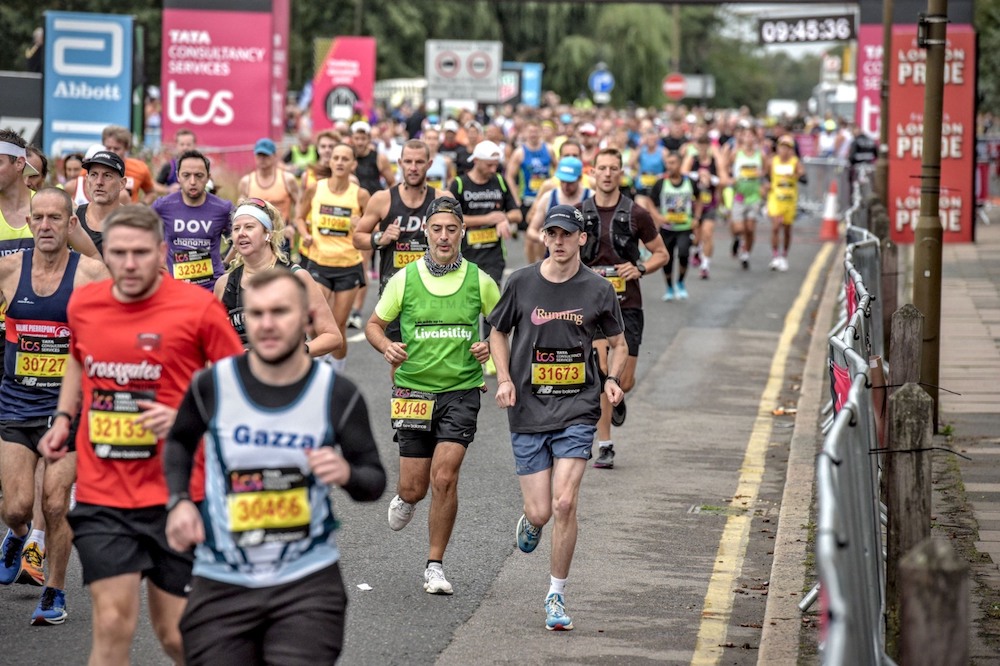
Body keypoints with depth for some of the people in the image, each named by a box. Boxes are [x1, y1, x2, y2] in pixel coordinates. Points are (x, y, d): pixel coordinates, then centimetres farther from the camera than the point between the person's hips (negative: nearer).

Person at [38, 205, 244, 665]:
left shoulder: (198, 307, -10)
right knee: (112, 623, -8)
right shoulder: (83, 304, 3)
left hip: (176, 497, -2)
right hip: (101, 495, 2)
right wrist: (63, 418, 13)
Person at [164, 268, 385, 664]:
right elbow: (180, 442, 17)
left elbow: (375, 479, 1)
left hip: (308, 583, -1)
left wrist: (348, 474, -22)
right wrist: (179, 501, 0)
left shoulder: (337, 394, -4)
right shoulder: (212, 386, -3)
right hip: (221, 585, 1)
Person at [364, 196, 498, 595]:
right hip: (414, 392, 1)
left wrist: (492, 346, -5)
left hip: (461, 391, -1)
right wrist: (386, 347, -12)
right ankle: (404, 499, 42)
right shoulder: (404, 279, 0)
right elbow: (374, 325, 9)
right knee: (414, 488, 3)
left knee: (444, 478, -14)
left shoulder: (479, 280, 1)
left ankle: (435, 566, -1)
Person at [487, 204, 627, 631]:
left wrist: (612, 379, -5)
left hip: (577, 409, -1)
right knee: (540, 512, -1)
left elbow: (618, 343, 13)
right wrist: (504, 378, 0)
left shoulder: (598, 290, -1)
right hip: (528, 410, 1)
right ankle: (529, 522, 39)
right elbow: (498, 331, 14)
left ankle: (556, 595, 2)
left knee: (564, 504, -13)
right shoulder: (522, 283, 0)